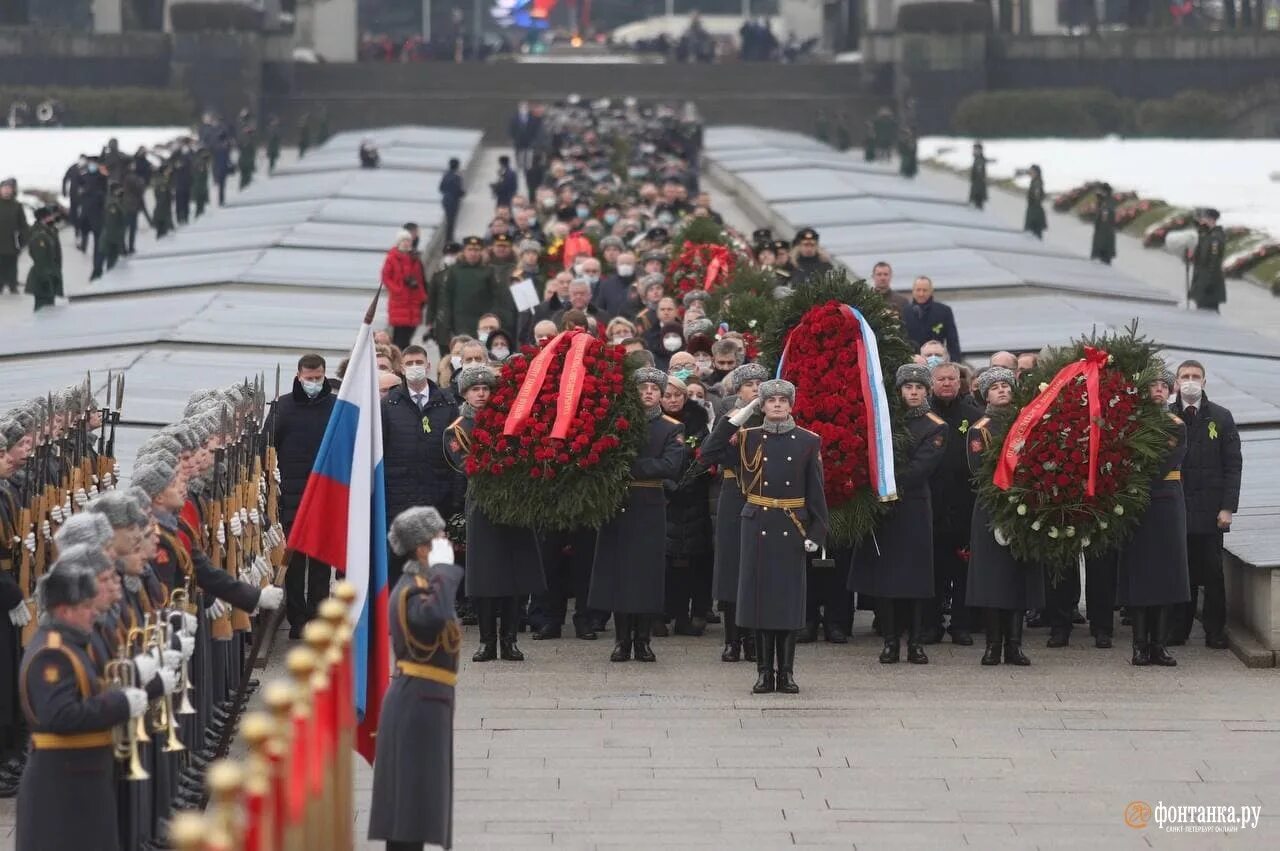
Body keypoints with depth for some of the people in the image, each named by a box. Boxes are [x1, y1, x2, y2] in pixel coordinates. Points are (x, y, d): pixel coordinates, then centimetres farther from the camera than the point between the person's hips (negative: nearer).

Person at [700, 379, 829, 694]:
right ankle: (764, 672, 7)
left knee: (789, 597, 1)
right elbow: (709, 451, -8)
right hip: (757, 526, 0)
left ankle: (786, 672, 8)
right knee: (760, 595, 1)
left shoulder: (808, 441, 4)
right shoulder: (748, 438, 5)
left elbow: (816, 491, 3)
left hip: (792, 529, 0)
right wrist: (739, 416, -7)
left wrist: (816, 533, -4)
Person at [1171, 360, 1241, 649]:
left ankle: (1215, 631, 6)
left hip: (1209, 509, 0)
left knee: (1212, 571, 0)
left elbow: (1233, 465, 4)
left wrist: (1228, 507, -4)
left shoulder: (1221, 418, 6)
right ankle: (1179, 628, 10)